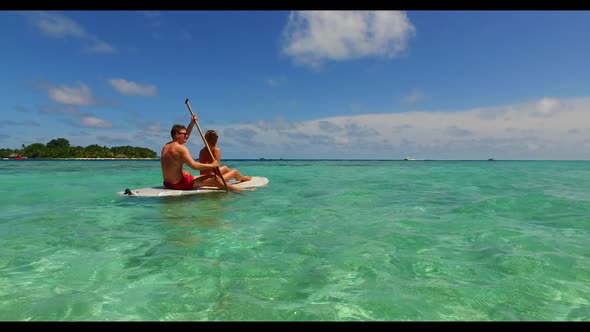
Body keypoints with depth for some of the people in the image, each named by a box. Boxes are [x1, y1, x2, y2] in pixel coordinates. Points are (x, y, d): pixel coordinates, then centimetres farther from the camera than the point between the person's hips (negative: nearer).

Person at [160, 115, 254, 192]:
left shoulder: (166, 146, 11)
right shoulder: (180, 148, -17)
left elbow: (185, 136, 25)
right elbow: (194, 165, -23)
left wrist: (192, 123, 22)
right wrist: (212, 165, -12)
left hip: (168, 184, 10)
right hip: (179, 184, -10)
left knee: (187, 173, 41)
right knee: (214, 178, -9)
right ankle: (241, 190, -1)